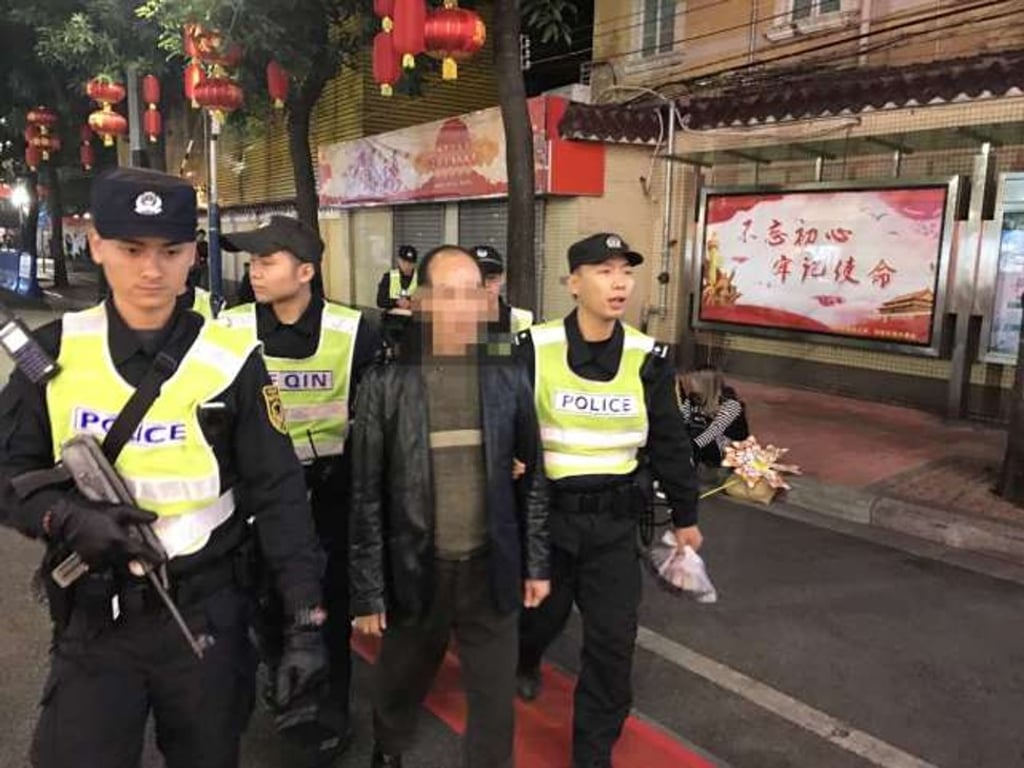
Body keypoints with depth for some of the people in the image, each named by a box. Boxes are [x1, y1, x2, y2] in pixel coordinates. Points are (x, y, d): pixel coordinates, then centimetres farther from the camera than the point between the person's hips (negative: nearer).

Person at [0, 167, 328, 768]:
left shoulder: (233, 360, -10)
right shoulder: (56, 351, -4)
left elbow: (279, 494, -9)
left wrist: (307, 622, -13)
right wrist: (68, 518, -19)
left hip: (207, 611, -1)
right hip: (94, 615, 1)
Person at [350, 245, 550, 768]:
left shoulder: (508, 377, -4)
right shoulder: (386, 382, -11)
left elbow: (533, 476, 4)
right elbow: (365, 495, -8)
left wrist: (537, 563, 5)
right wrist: (367, 590, -6)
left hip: (491, 569, 1)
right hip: (415, 569, 0)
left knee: (495, 700, 13)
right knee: (400, 682, 23)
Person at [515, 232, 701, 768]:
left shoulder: (648, 358, -5)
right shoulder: (535, 348, -12)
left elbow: (669, 442, 5)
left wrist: (685, 515, 12)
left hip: (614, 520, 1)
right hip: (545, 512, -1)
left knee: (614, 639, 3)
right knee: (539, 613, 19)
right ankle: (523, 660, 58)